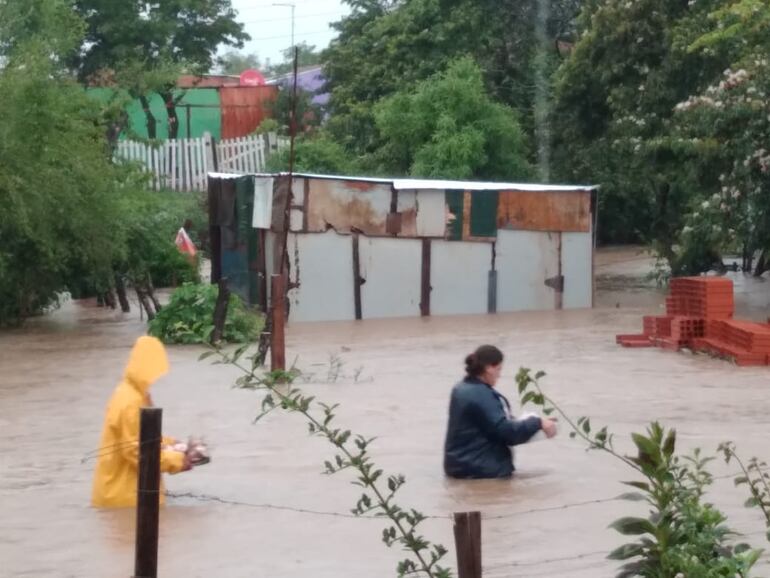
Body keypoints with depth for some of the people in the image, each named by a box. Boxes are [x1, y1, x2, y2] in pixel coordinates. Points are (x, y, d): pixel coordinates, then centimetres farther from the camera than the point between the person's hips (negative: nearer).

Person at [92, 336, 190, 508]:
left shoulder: (132, 394, 8)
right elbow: (135, 452, -23)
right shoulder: (130, 402, -23)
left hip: (128, 487, 10)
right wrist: (175, 460, -16)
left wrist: (167, 443, 9)